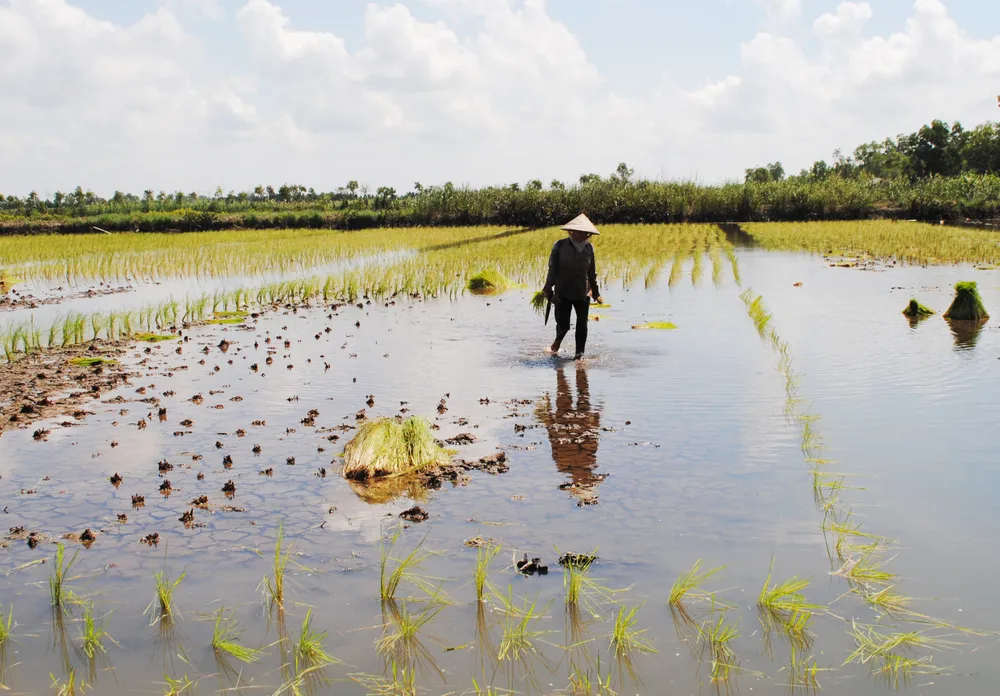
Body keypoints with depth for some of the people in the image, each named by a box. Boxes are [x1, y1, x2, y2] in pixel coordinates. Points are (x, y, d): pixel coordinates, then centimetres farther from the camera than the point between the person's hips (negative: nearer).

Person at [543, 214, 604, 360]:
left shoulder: (589, 248, 3)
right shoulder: (560, 246, -7)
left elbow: (592, 273, 13)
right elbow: (552, 269, -5)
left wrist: (595, 292, 16)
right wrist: (548, 290, -8)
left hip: (583, 294, 3)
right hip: (563, 293, -2)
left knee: (582, 324, 3)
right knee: (563, 324, 1)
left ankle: (580, 352, 16)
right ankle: (558, 340, 35)